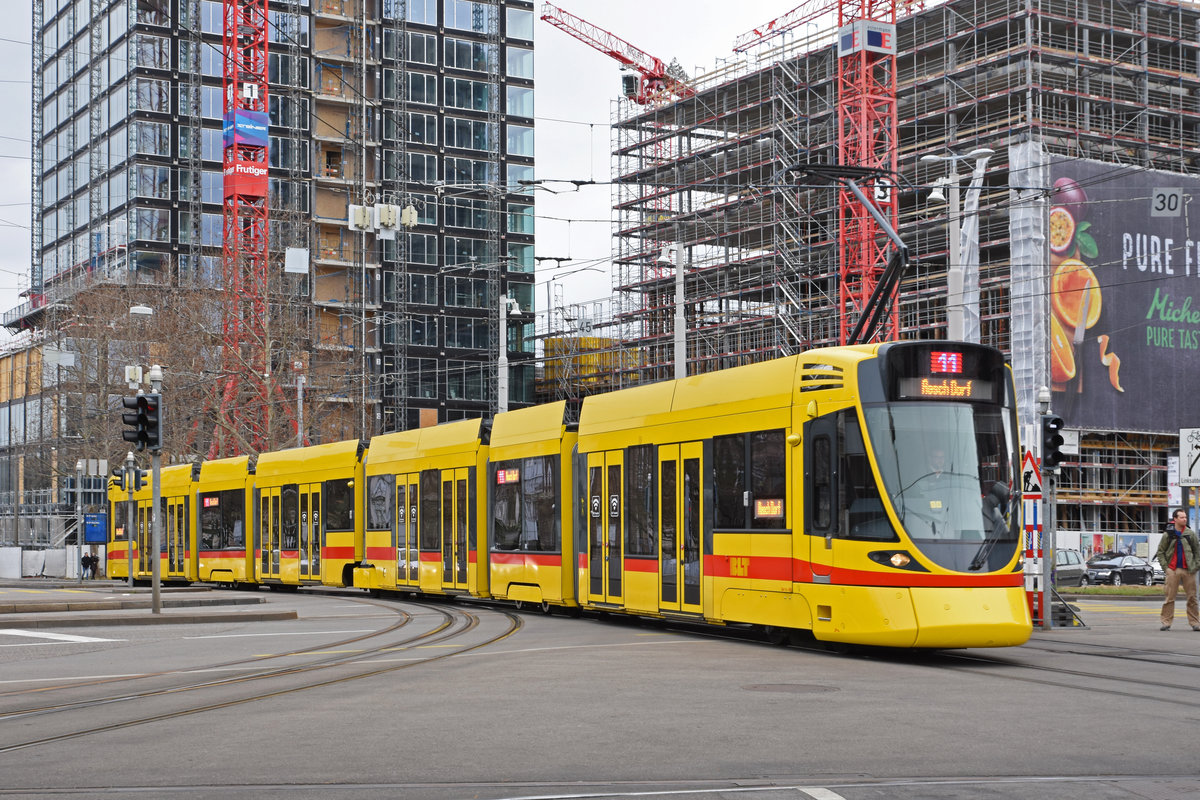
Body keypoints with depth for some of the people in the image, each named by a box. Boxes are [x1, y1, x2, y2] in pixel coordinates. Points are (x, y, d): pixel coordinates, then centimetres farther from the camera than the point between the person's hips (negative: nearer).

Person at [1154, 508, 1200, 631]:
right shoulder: (1168, 535, 3)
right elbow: (1160, 552, 6)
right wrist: (1165, 567, -3)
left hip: (1188, 570, 1)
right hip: (1173, 570, -1)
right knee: (1170, 597, -2)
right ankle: (1166, 622, 2)